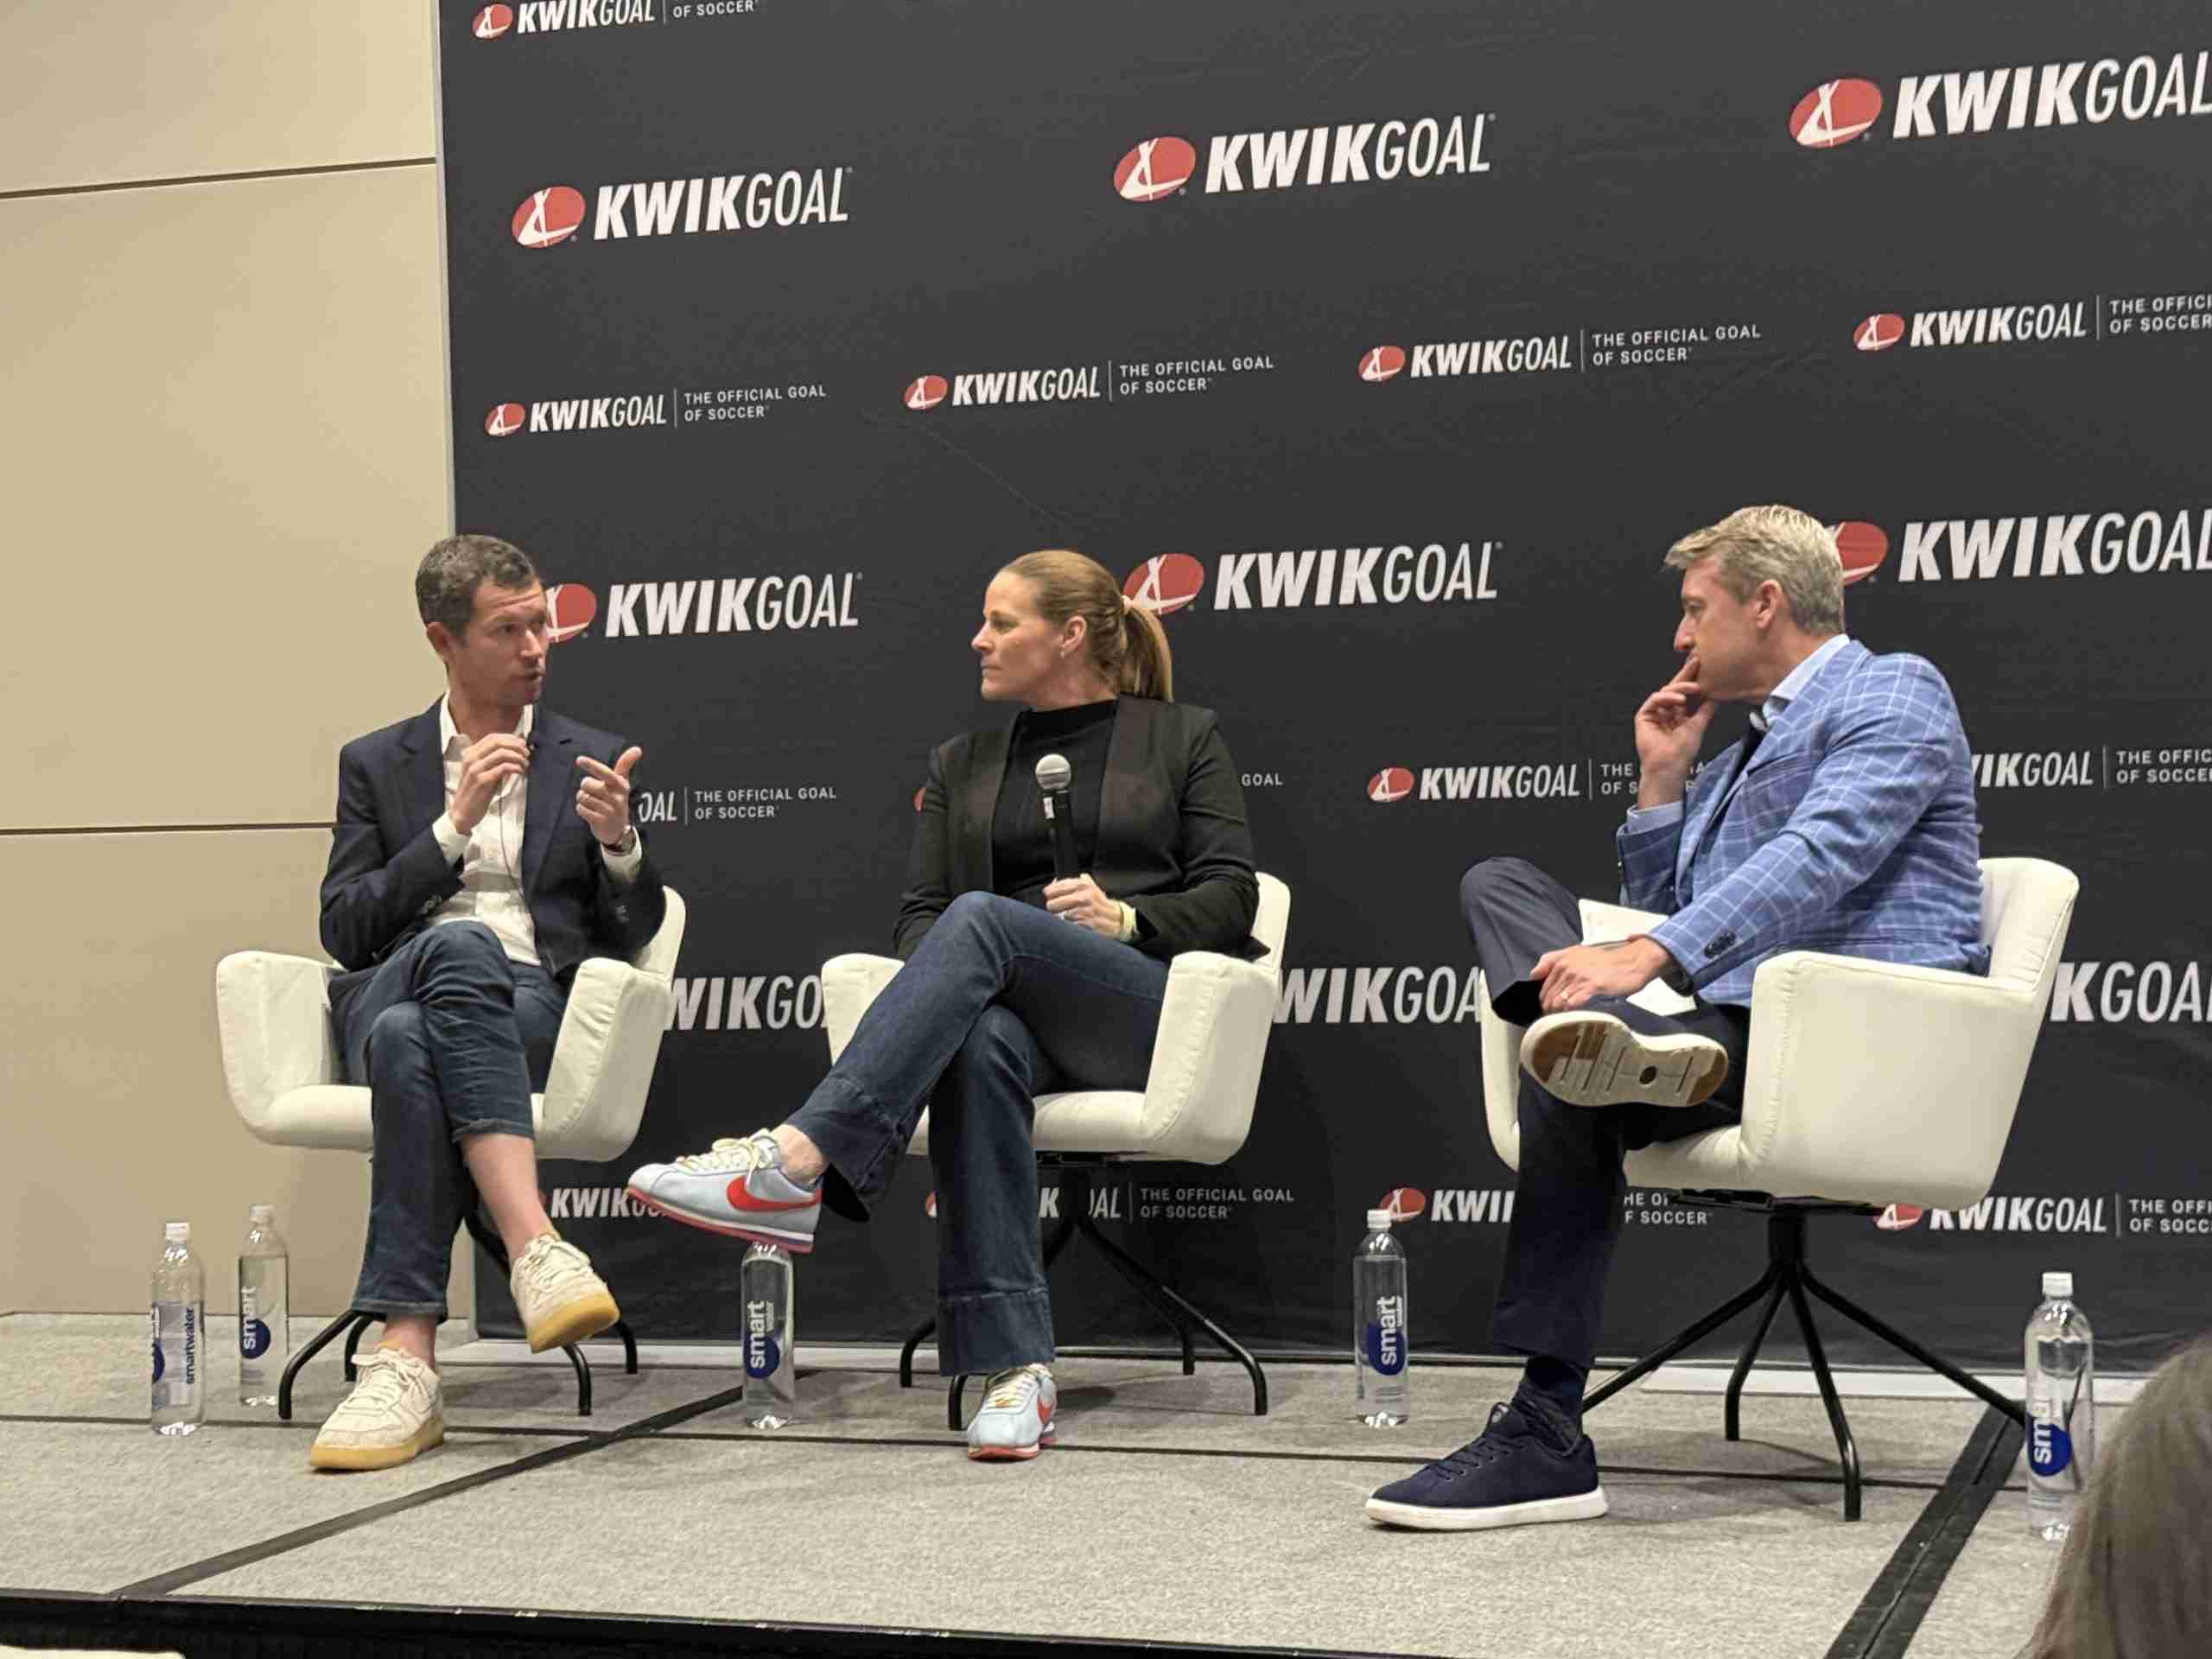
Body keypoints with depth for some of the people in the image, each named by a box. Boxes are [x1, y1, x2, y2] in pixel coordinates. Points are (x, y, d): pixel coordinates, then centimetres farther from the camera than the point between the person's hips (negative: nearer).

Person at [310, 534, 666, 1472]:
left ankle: (405, 1358, -47)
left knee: (415, 1044, -37)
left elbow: (629, 935, 12)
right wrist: (455, 824, -6)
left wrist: (619, 843, -10)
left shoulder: (590, 761, 18)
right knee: (460, 947, -38)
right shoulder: (376, 765, 17)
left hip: (535, 1005, 0)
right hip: (389, 995, 0)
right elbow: (343, 930, 5)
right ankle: (535, 1248, -51)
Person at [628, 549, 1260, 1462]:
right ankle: (1015, 1368, -42)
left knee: (983, 918, -34)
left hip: (1151, 1005, -3)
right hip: (1015, 1008, 3)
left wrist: (1126, 918, -12)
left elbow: (1232, 899, 6)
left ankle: (795, 1164, -49)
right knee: (979, 1047, -38)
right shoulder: (962, 762, 26)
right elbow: (917, 914, 18)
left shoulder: (1185, 736, 15)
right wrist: (950, 975, -6)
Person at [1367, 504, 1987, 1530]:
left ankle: (1546, 1437, -32)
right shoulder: (1747, 747, 33)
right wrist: (1662, 777, 23)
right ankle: (1611, 1037, -40)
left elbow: (1820, 856, -18)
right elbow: (1664, 912, 35)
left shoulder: (1893, 693, 2)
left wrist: (1648, 955, -28)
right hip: (1733, 1021, 9)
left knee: (1569, 1090, -31)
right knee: (1500, 885, -5)